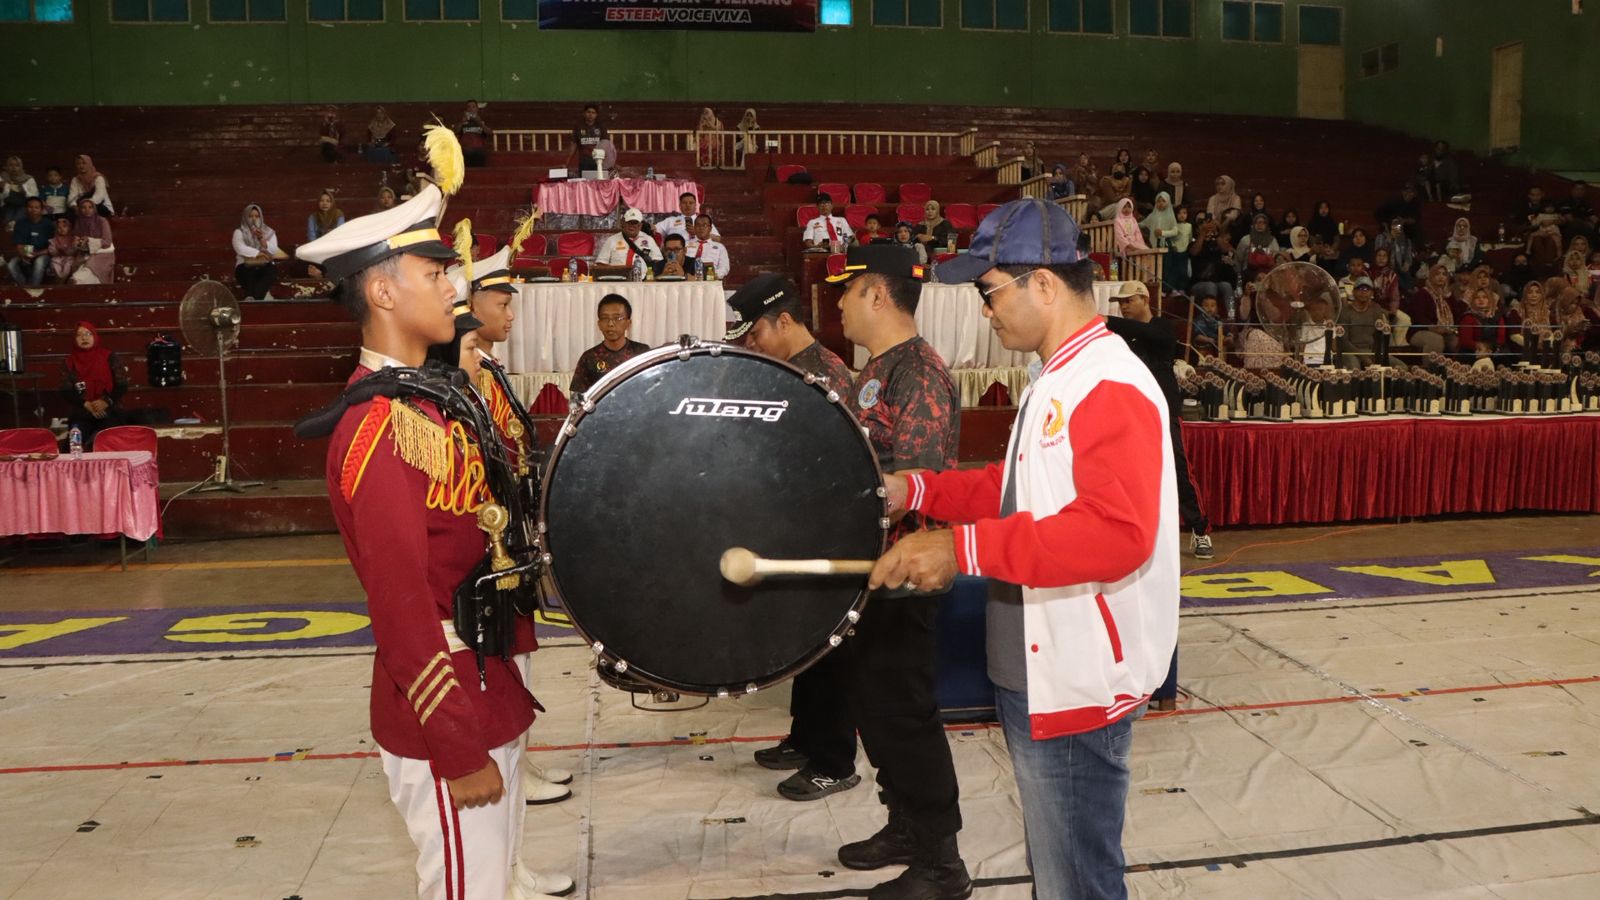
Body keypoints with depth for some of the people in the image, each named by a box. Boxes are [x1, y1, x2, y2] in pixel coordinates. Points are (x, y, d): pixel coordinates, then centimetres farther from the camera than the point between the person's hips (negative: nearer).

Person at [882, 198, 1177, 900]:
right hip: (1035, 675, 10)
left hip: (1079, 686, -10)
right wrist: (916, 492, 7)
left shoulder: (1110, 386, -21)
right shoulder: (1055, 381, 12)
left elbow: (1114, 532, -33)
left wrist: (964, 549, -33)